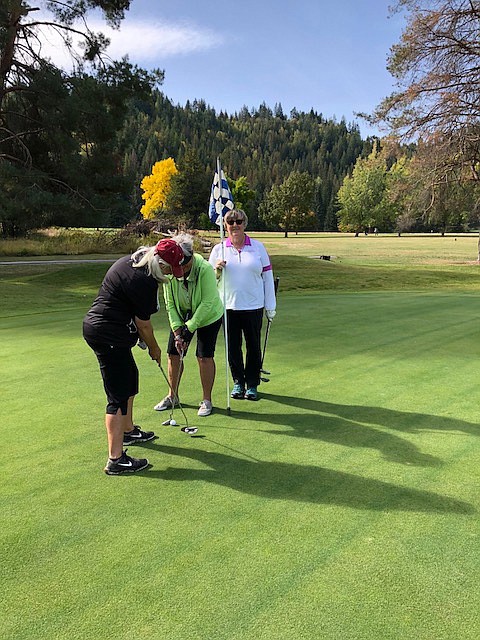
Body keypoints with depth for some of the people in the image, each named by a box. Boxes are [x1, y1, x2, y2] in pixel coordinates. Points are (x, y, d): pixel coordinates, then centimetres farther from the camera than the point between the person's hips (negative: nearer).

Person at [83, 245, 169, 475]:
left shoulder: (132, 260, 5)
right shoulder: (144, 281, -23)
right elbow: (143, 323, -12)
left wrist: (139, 336, 14)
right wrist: (153, 348, 5)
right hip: (109, 336, -11)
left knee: (130, 377, 25)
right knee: (118, 396, -5)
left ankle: (127, 431, 43)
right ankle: (116, 460, 1)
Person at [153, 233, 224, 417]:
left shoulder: (205, 269, -30)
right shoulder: (168, 272, -18)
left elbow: (207, 304, -27)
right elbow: (170, 304, -11)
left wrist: (189, 327, -26)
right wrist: (177, 332, -16)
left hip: (208, 316, -4)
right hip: (182, 316, 4)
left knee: (204, 356, -7)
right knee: (174, 354, 4)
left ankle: (207, 400, 9)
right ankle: (172, 396, 23)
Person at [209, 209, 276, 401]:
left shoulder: (258, 247, 4)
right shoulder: (219, 249, 5)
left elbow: (267, 276, 5)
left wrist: (270, 307, 3)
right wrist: (217, 270, -15)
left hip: (253, 306, 0)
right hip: (228, 306, 1)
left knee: (253, 345, 5)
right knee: (233, 346, 7)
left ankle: (252, 384, 19)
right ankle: (238, 382, 23)